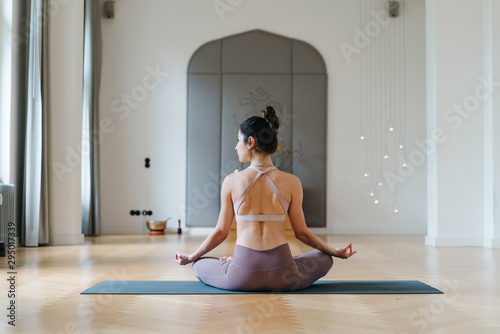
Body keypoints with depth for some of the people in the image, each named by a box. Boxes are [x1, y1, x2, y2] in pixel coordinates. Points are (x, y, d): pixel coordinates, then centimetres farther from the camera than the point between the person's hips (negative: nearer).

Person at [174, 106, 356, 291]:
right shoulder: (291, 182, -3)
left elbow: (221, 232, 5)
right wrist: (335, 252, 22)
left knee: (199, 266, 31)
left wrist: (191, 257, 23)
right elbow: (301, 233, 5)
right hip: (283, 277, -1)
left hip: (242, 277, 1)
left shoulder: (231, 181, -4)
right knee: (325, 259, 29)